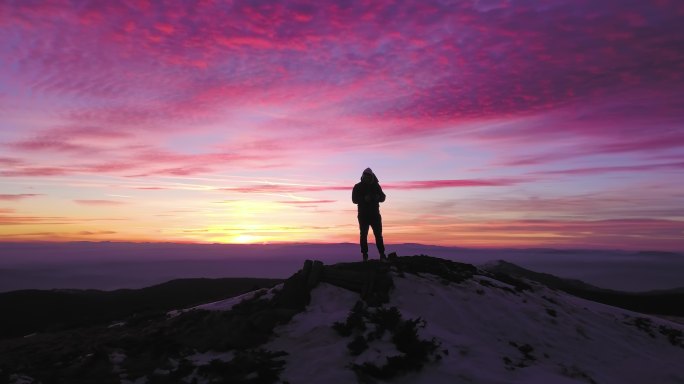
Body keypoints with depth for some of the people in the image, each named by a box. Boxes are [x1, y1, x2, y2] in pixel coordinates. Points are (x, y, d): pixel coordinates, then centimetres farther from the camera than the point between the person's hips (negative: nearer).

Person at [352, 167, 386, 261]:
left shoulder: (376, 185, 7)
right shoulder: (358, 187, -1)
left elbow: (382, 198, 7)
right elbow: (354, 199, -7)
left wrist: (377, 197, -16)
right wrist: (364, 199, -24)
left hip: (375, 214, 2)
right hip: (363, 215, -2)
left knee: (378, 234, -1)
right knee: (363, 235, -1)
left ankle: (382, 254, 2)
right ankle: (365, 255, 4)